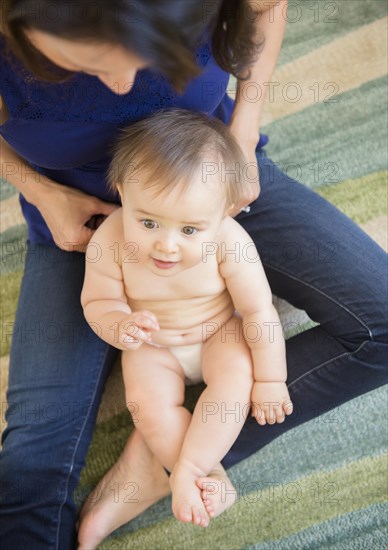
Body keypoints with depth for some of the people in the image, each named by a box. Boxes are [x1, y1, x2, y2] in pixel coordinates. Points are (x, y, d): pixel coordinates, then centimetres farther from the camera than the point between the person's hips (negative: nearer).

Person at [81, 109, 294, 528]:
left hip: (219, 331, 0)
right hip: (154, 346, 1)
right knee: (150, 405, -20)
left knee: (236, 378, -25)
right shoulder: (109, 240, -28)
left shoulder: (228, 240, -30)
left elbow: (259, 311, -18)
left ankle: (186, 471, -16)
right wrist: (123, 325, -36)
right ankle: (208, 477, -6)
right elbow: (97, 301, -12)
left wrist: (269, 379, -11)